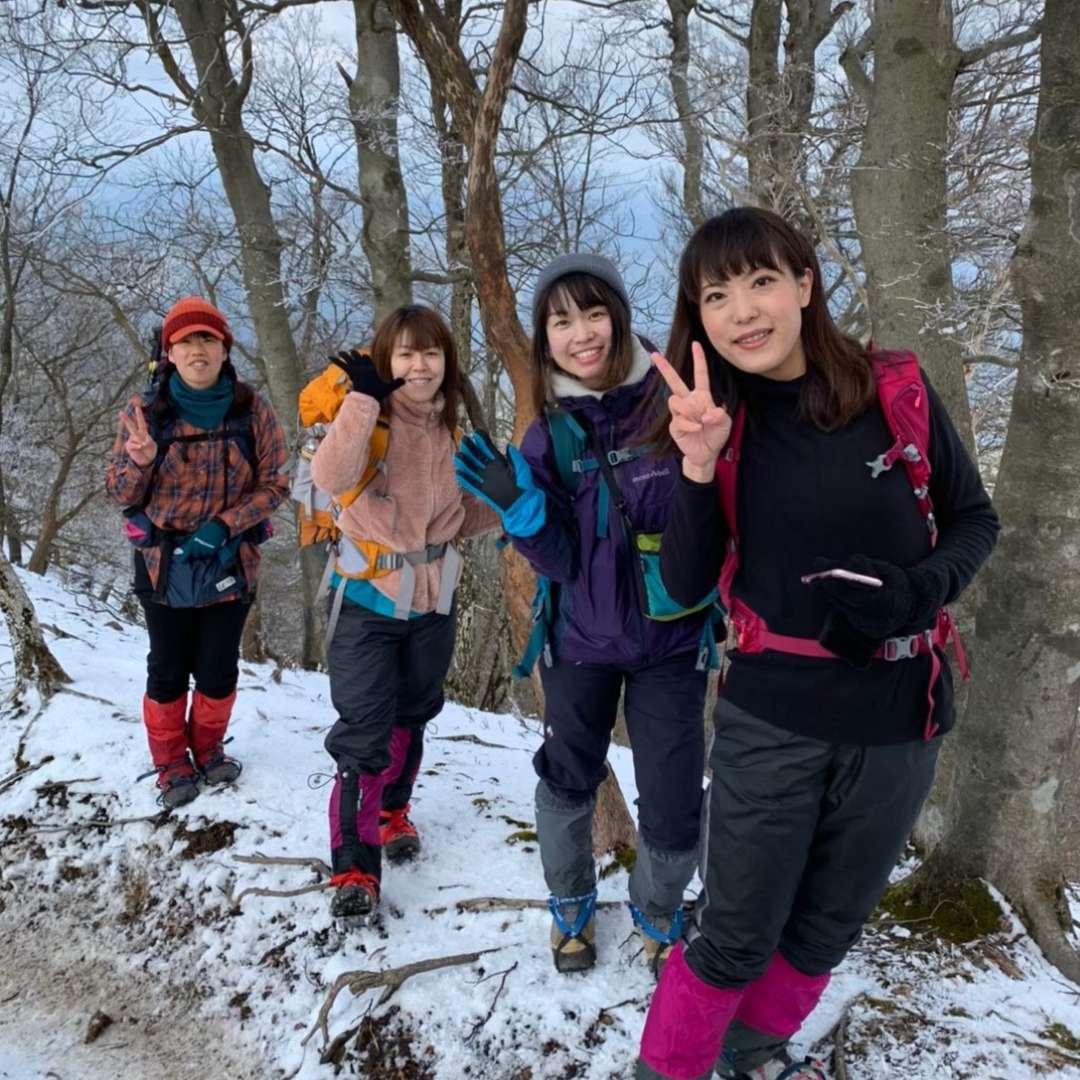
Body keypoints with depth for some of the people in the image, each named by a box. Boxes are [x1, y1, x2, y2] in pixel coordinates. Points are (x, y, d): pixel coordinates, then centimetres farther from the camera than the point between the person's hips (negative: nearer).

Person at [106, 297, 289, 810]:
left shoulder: (252, 411, -8)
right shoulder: (144, 412, -8)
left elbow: (274, 483, -4)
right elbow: (122, 493, -1)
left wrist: (224, 525, -18)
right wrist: (140, 462, -24)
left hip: (230, 563, 1)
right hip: (163, 564, 0)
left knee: (218, 668, 12)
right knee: (168, 669, 11)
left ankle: (209, 749, 38)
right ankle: (172, 764, 32)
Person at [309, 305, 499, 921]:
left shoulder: (452, 430, 4)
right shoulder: (371, 419, -13)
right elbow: (331, 478, -34)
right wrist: (364, 397, -35)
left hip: (434, 600, 5)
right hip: (368, 600, -5)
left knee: (412, 715, 20)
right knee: (363, 733, -6)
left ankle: (393, 811, 44)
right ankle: (354, 867, 6)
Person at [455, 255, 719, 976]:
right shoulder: (550, 434, -5)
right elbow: (559, 561, -9)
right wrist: (518, 504, -27)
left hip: (671, 642, -2)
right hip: (581, 641, 2)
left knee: (673, 807, 3)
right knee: (568, 782, 17)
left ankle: (659, 915, 36)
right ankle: (571, 907, 46)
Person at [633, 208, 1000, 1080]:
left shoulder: (898, 391, -8)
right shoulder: (718, 422, -6)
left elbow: (974, 520, 3)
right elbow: (683, 583, -8)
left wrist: (917, 591, -16)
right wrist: (699, 469, -23)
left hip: (898, 720, 2)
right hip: (772, 722, -2)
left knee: (830, 925, 21)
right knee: (737, 935, 9)